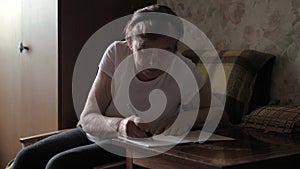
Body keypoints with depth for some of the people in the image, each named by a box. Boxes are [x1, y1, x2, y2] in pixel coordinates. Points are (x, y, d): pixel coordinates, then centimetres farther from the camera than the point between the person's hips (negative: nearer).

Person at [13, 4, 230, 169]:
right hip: (96, 134, 4)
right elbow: (88, 118, -19)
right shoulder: (117, 53, -18)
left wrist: (189, 116, -31)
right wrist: (119, 124, -42)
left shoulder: (184, 72, -24)